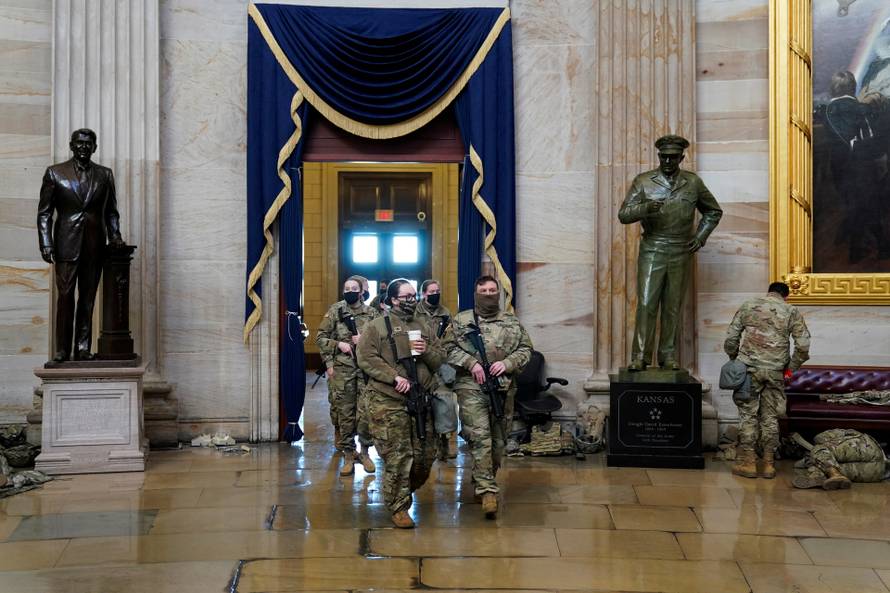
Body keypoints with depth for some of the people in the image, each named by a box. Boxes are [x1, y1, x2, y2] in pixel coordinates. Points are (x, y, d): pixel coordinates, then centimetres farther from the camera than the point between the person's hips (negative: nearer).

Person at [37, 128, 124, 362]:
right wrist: (46, 244, -6)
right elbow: (44, 212, 2)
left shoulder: (105, 175, 10)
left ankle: (83, 349, 8)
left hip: (94, 246, 2)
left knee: (88, 298, 4)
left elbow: (111, 212, 15)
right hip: (66, 244, -2)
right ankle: (62, 350, 1)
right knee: (65, 297, -4)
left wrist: (115, 237, 0)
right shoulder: (54, 173, 4)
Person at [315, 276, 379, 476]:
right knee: (344, 413, 1)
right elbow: (321, 337, 4)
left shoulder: (371, 313, 7)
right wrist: (339, 344, -10)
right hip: (342, 370, -1)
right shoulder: (335, 311, 3)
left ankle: (365, 452, 16)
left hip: (367, 369, 1)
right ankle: (348, 454, 9)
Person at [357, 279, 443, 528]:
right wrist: (394, 377, -17)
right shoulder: (376, 327, 1)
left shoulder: (423, 327, 17)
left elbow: (440, 359, 17)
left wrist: (427, 351, -5)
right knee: (397, 457, -6)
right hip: (389, 402, -5)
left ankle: (406, 491, 31)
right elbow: (367, 359, -9)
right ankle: (399, 507, 4)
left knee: (425, 455, 8)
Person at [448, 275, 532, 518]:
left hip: (504, 387, 3)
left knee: (498, 441, 10)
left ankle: (484, 481, 28)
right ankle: (487, 491, -16)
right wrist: (471, 363, -13)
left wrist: (507, 363, -8)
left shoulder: (512, 322, 12)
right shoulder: (461, 320, 6)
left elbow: (525, 349, 10)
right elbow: (450, 348, 0)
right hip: (471, 387, -3)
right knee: (480, 437, -14)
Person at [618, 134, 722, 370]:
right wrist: (645, 208, -22)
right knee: (646, 303, -8)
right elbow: (623, 214, -3)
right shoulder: (643, 181, 2)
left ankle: (668, 355, 12)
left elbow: (713, 211, 21)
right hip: (652, 251, -2)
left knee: (673, 306, 5)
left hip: (681, 253, 2)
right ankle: (639, 356, -5)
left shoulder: (693, 183, 7)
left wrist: (700, 237, 8)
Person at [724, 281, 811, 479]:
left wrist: (733, 359, 17)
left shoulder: (748, 306, 7)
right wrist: (791, 368, 9)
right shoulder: (791, 311, 6)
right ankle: (769, 464, 11)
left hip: (749, 368, -1)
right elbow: (803, 346, -2)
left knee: (748, 414, 5)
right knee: (770, 417, 8)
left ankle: (748, 463, 5)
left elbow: (731, 338, 4)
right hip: (775, 372, 1)